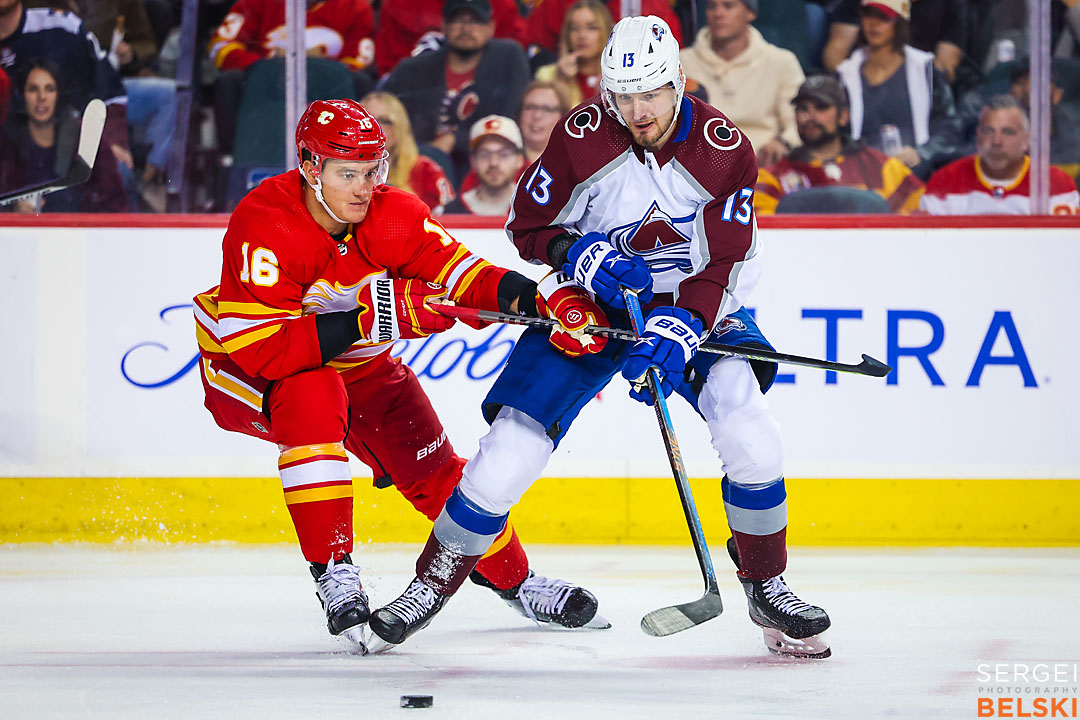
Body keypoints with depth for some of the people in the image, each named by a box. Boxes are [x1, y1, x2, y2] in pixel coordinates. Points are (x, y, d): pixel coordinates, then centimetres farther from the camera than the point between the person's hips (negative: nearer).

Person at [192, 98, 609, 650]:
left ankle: (515, 581, 24)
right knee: (315, 398, -36)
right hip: (246, 374, -5)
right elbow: (255, 345, -37)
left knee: (433, 469, 1)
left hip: (355, 364, 5)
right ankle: (334, 572, -29)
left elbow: (460, 274, -16)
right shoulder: (264, 226, -32)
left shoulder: (394, 216, -16)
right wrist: (366, 319, -42)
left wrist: (526, 297, -38)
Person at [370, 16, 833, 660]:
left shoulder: (724, 148, -17)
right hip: (590, 305, 0)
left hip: (690, 302, 0)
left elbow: (725, 266, -19)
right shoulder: (582, 137, -17)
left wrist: (680, 329, -34)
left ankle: (767, 588, -3)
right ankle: (434, 581, 10)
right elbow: (529, 225, -4)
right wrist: (580, 253, -23)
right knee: (510, 450, -11)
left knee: (749, 431, -23)